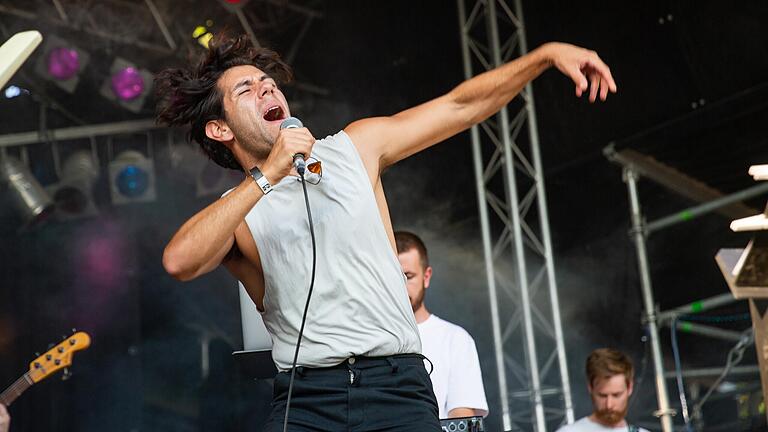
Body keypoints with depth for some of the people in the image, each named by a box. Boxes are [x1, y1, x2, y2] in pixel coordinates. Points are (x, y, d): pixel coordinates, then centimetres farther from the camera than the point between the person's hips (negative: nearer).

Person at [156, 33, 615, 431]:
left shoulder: (353, 149, 12)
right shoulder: (232, 215, 6)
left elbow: (462, 105, 13)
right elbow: (179, 261, -16)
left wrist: (546, 54, 5)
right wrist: (267, 175, -15)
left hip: (397, 385, 2)